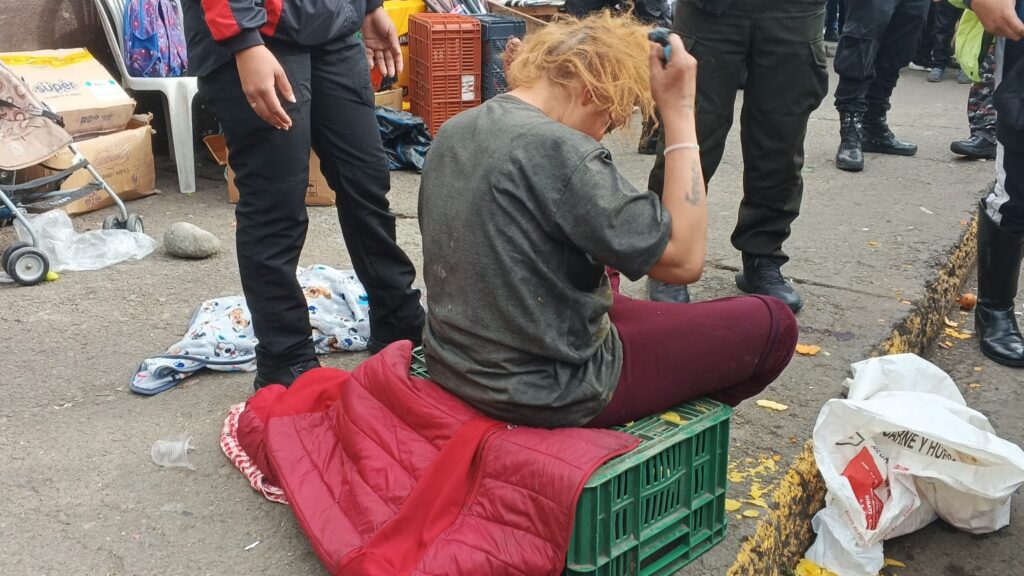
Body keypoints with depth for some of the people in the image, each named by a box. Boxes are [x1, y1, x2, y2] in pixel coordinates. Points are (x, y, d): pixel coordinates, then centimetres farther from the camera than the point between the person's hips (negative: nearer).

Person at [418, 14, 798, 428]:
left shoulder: (453, 132, 2)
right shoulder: (557, 150, -24)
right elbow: (684, 259, -20)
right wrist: (679, 111, -17)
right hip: (548, 392, -8)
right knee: (771, 323, 6)